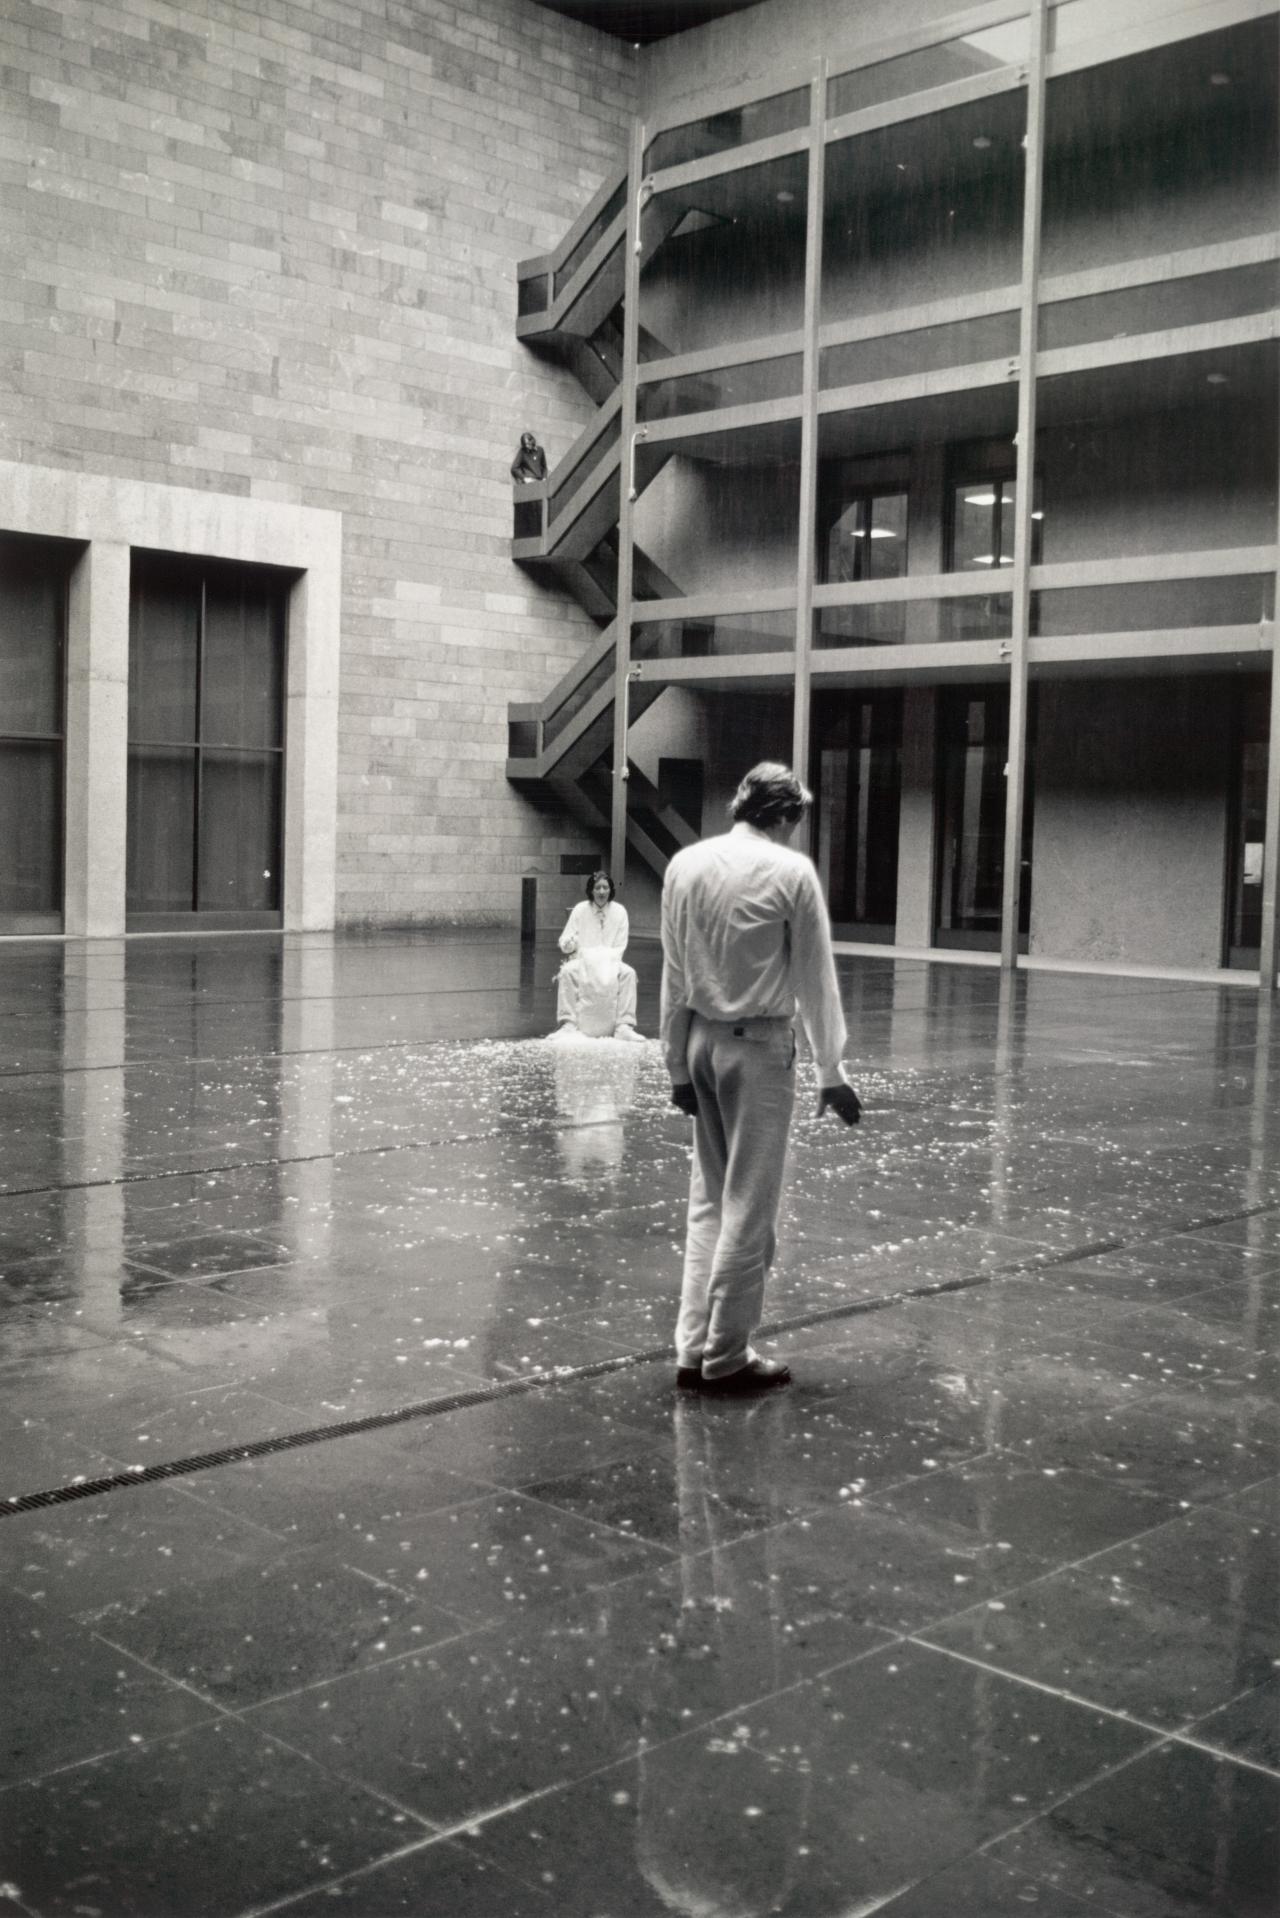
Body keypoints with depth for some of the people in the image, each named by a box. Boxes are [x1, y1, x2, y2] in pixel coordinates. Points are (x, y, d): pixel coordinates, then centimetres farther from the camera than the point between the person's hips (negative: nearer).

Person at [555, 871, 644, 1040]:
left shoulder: (619, 911, 1)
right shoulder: (580, 910, 1)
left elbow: (620, 947, 0)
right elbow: (564, 942, -1)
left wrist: (605, 957, -18)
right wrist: (569, 943, -25)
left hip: (609, 961, 0)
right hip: (583, 960, 0)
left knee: (628, 973, -30)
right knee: (567, 971, -32)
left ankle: (624, 1027, -29)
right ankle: (568, 1024, -29)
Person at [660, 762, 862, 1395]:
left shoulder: (685, 865, 5)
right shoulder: (790, 871, -10)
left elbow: (674, 977, 8)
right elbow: (816, 980, -7)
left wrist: (678, 1063, 14)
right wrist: (831, 1072, -1)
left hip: (700, 1041, 6)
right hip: (759, 1045, -5)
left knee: (708, 1198, 14)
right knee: (749, 1206, 2)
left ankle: (693, 1348, 15)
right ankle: (726, 1357, 9)